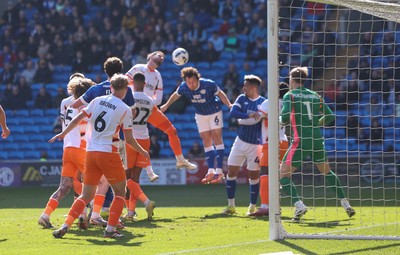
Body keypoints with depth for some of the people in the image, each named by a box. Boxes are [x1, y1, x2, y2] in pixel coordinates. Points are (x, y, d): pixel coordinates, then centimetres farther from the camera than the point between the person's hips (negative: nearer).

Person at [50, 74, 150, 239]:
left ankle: (65, 226, -1)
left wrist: (63, 134, 21)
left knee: (86, 195, 12)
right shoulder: (125, 109, -3)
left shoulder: (97, 101, 8)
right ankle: (110, 229, 1)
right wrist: (143, 153, 15)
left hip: (90, 152, 5)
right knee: (120, 192, 11)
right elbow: (129, 140, 0)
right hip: (108, 153, -5)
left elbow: (77, 119, 8)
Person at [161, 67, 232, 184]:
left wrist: (229, 104, -23)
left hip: (214, 111, -4)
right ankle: (211, 171, 1)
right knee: (206, 141, 1)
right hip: (200, 115, 4)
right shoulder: (184, 87, -18)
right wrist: (166, 106, 16)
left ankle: (219, 171, -13)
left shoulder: (208, 84, -28)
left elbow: (220, 94, -12)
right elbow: (176, 95, 4)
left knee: (216, 138, -10)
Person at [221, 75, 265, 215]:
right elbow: (233, 112, -14)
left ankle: (252, 207, 13)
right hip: (240, 141, 4)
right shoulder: (242, 99, 2)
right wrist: (248, 116, -28)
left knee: (254, 175, 0)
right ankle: (231, 206, 11)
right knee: (231, 172, 1)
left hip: (255, 144, -4)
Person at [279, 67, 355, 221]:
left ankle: (298, 205, -20)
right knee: (327, 172, 24)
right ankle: (345, 204, 20)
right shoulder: (315, 96, 13)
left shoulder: (290, 95, -1)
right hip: (317, 139, 5)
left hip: (301, 141, -5)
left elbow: (285, 117, -13)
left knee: (283, 175, 0)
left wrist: (280, 121, 9)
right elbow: (330, 117, 13)